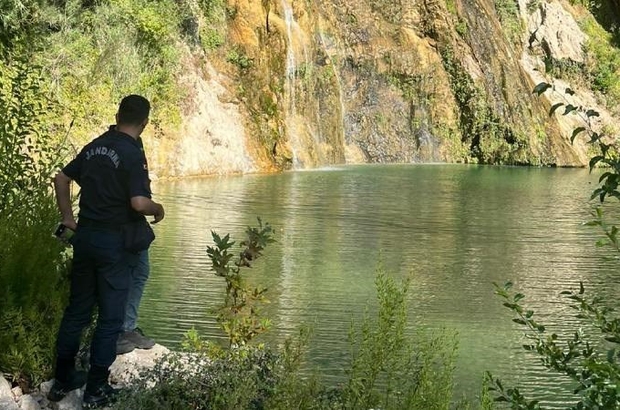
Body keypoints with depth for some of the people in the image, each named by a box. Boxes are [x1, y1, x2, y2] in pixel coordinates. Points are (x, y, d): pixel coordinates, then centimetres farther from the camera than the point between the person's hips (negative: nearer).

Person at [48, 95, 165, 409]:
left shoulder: (94, 147, 8)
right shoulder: (132, 154, -14)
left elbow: (61, 179, 15)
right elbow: (139, 202, -23)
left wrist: (67, 216, 21)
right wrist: (158, 209, -4)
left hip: (85, 236, 7)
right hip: (114, 242, -7)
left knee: (77, 309, 16)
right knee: (110, 317, 3)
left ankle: (62, 380, 23)